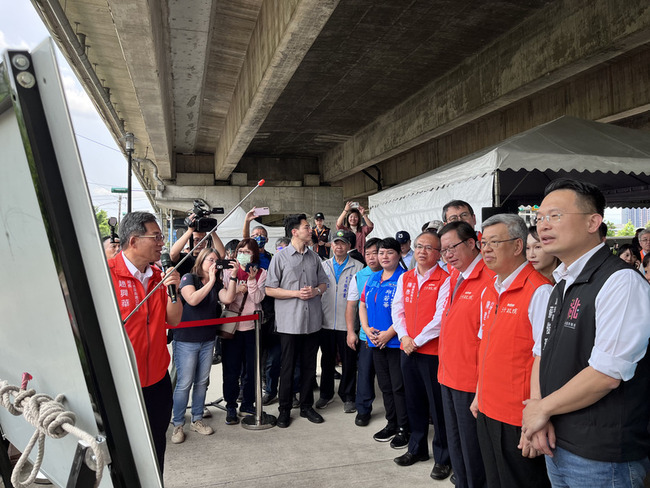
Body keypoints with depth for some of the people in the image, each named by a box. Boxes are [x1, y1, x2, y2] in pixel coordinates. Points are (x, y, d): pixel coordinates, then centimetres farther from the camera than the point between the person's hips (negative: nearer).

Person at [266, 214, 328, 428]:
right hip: (290, 322, -4)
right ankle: (284, 409, 21)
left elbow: (323, 283, 15)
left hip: (312, 320, 4)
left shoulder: (314, 257, 8)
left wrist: (315, 291, -8)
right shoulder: (280, 257, -6)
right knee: (288, 367, 6)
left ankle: (306, 406, 28)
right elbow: (269, 290, -6)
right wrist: (296, 293, -15)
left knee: (309, 365, 13)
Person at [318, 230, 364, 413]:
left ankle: (348, 397, 21)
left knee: (349, 361, 6)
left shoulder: (357, 267, -1)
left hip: (347, 323, -3)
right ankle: (326, 394, 29)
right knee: (327, 359, 14)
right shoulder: (324, 266, 10)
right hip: (326, 321, 3)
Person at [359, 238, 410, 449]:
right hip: (376, 342, 7)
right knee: (385, 386, 16)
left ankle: (404, 429, 16)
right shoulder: (372, 278, 12)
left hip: (396, 342, -7)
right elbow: (362, 305, 15)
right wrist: (366, 329, 1)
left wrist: (388, 333, -18)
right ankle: (391, 424, 30)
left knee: (399, 386, 1)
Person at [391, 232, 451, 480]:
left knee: (438, 405, 4)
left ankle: (442, 457, 20)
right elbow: (397, 310, 8)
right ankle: (417, 448, 34)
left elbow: (441, 317, -16)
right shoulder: (404, 278, 9)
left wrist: (418, 340, -14)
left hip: (432, 350, -6)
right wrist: (404, 338, -5)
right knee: (414, 401, 17)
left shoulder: (444, 280, -10)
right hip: (407, 349, 6)